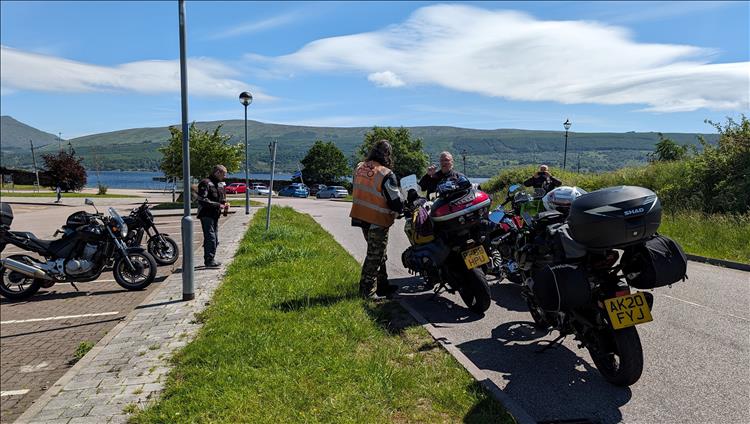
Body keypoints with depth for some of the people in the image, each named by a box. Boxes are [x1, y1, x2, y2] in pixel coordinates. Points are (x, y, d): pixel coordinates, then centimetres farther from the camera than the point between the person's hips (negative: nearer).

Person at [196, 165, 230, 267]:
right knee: (210, 238, -12)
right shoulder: (205, 183, -11)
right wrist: (218, 205, -21)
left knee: (215, 240, 12)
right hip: (206, 215, -9)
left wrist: (225, 204, 2)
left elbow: (223, 199, 26)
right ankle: (209, 260, -7)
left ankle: (208, 260, 22)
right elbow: (202, 200, -20)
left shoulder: (220, 185, 17)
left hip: (215, 216, 9)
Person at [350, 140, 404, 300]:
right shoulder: (386, 174, -20)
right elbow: (396, 201, -16)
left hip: (360, 215, 8)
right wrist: (402, 208, 4)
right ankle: (368, 291, 11)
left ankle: (382, 284, 31)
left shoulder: (359, 168, 3)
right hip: (378, 220, -8)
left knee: (378, 253, 20)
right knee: (375, 255, 3)